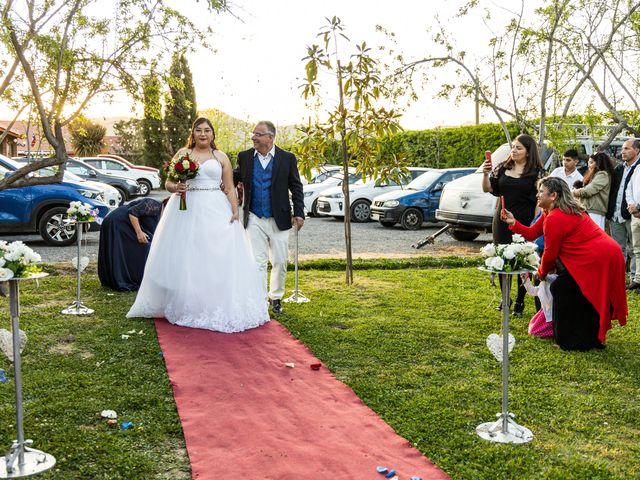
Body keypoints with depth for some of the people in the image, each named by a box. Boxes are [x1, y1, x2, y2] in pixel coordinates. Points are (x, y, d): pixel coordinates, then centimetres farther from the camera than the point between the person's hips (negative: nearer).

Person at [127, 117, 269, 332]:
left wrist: (235, 211, -6)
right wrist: (176, 188, -13)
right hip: (187, 210, 0)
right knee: (185, 258, 0)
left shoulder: (221, 157, 10)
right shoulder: (182, 153, 9)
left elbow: (229, 188, 7)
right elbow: (168, 182, 9)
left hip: (216, 211, 0)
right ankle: (185, 306, 8)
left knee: (218, 258, -4)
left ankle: (219, 309, 5)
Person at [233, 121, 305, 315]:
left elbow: (296, 187, 1)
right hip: (254, 219, 0)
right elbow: (234, 178, 10)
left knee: (280, 262, 9)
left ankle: (276, 297, 28)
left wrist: (299, 213, -4)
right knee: (258, 262, 2)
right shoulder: (244, 157, 2)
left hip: (279, 220, 0)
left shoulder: (287, 158, -2)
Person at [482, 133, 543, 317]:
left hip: (525, 223, -4)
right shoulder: (503, 168, 7)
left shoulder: (536, 172, -4)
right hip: (502, 221, 4)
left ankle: (519, 302, 14)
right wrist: (485, 174, -11)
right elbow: (488, 188, 7)